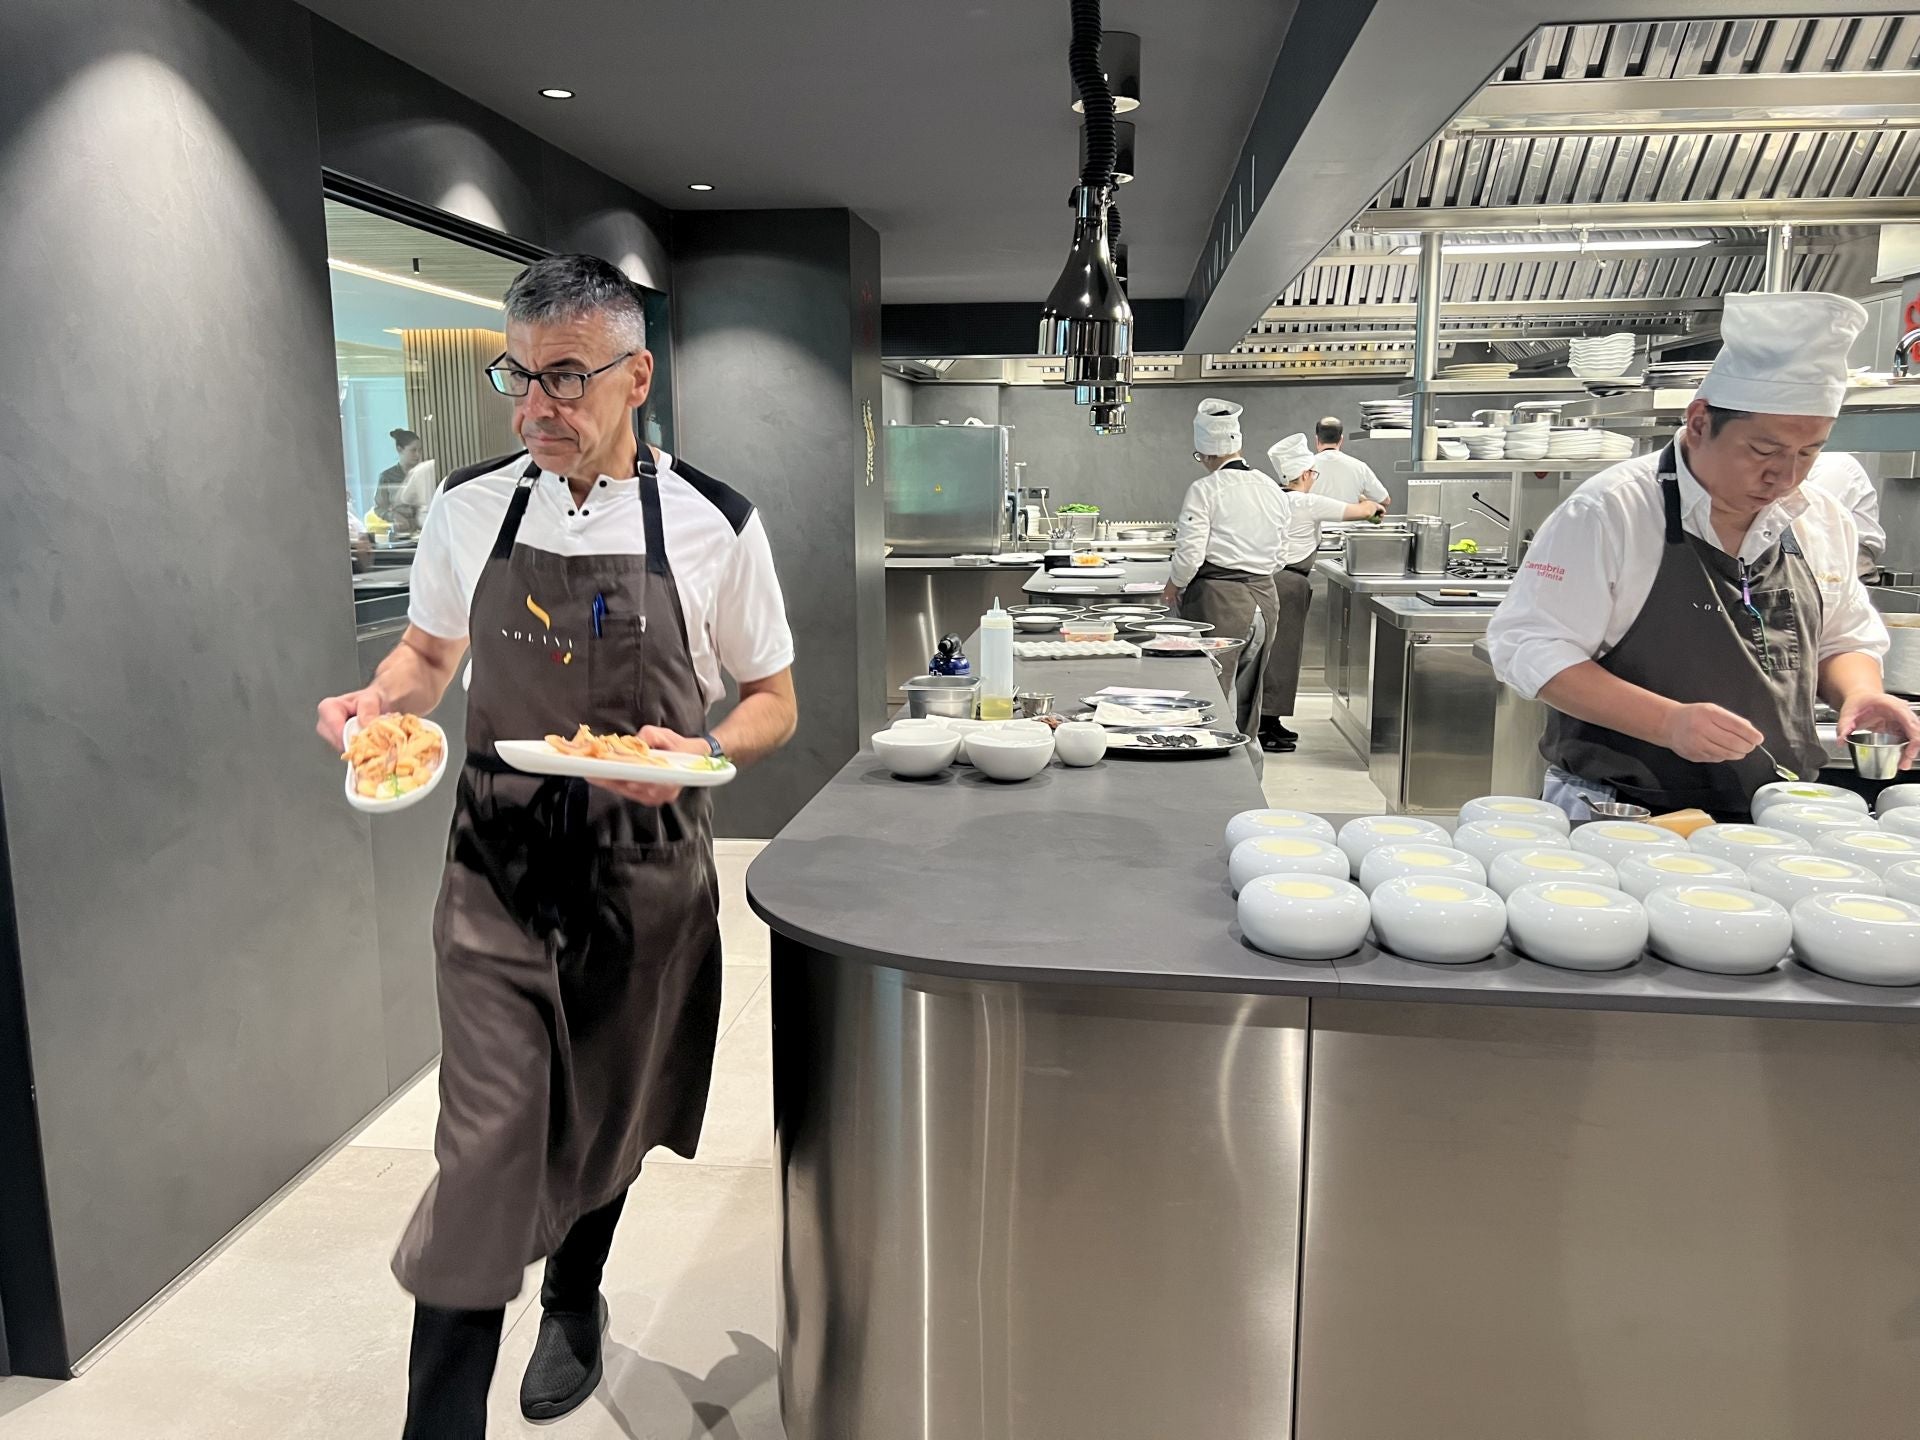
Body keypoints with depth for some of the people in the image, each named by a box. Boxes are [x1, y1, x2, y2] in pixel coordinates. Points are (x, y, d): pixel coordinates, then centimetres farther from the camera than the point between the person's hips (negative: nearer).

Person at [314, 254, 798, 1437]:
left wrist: (700, 752, -20)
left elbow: (773, 706, 0)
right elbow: (430, 650, 14)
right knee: (485, 1151, -3)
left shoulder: (714, 525, -8)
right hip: (498, 868, 0)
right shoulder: (471, 509, -1)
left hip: (645, 877, 0)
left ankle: (575, 1306, 50)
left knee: (606, 1127, 20)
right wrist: (382, 698, -8)